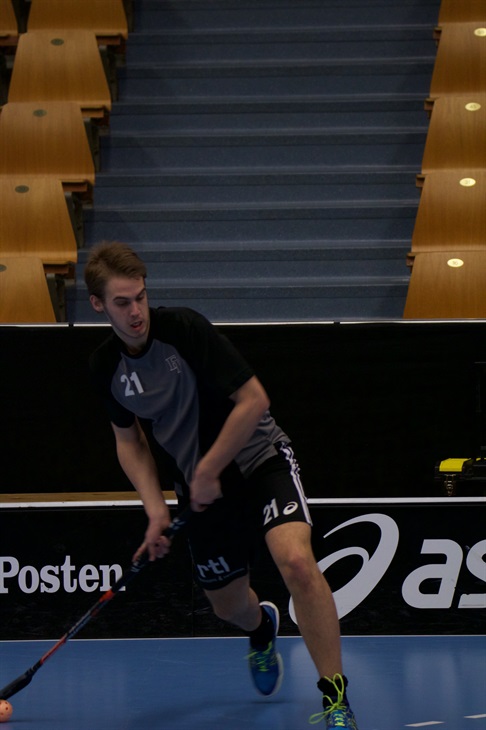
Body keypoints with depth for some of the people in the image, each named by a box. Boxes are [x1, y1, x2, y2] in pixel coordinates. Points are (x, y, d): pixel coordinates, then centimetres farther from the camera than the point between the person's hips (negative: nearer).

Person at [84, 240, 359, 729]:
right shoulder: (104, 367, -4)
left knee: (296, 561, -30)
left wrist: (209, 472, -15)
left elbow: (253, 399, -20)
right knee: (228, 605, 13)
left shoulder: (184, 329, -21)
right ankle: (262, 627, 54)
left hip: (259, 457, -5)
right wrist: (155, 507, -3)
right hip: (201, 487, 5)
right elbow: (129, 441, 12)